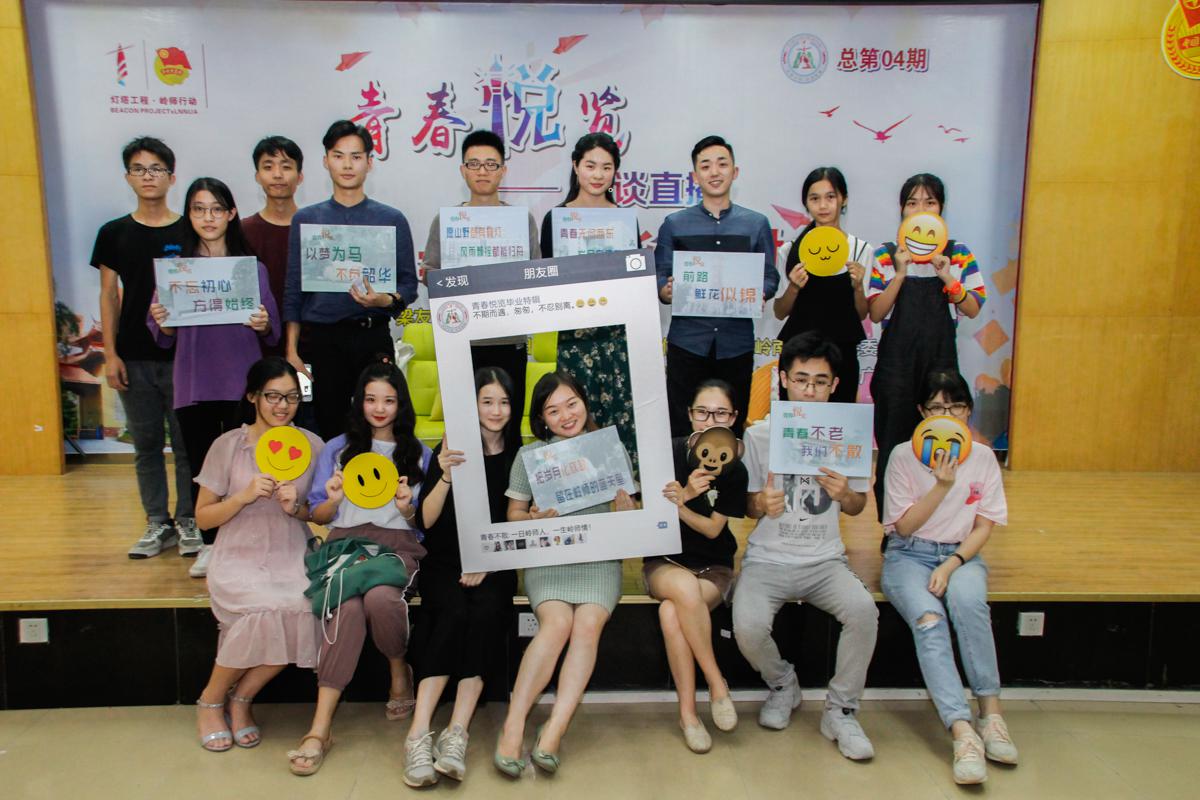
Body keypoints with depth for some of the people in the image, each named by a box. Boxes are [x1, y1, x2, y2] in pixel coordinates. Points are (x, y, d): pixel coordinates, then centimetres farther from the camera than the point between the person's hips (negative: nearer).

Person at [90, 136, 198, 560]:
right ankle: (158, 524, 19)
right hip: (133, 357, 2)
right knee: (146, 444, 9)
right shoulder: (114, 233, 7)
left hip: (182, 354, -2)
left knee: (187, 442, 3)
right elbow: (109, 295, 7)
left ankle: (188, 522, 16)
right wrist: (110, 354, 0)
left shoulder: (189, 231, 1)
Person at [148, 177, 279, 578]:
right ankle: (210, 544, 22)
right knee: (202, 466, 8)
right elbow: (164, 338, 6)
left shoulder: (252, 267, 4)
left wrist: (263, 326, -17)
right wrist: (162, 324, -16)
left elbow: (272, 333, 4)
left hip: (243, 384, -1)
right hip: (194, 384, 1)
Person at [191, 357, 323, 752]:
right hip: (240, 558, -2)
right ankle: (211, 699, -1)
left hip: (293, 556, 2)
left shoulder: (311, 444, 5)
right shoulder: (229, 445, 0)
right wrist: (245, 496, -15)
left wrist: (296, 507, -11)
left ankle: (242, 697, -3)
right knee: (265, 609, -32)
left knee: (305, 608, -30)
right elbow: (203, 517, 2)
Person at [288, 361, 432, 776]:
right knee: (348, 605, -33)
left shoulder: (419, 454, 15)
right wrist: (333, 500, -8)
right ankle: (321, 726, -32)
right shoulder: (337, 448, 16)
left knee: (380, 597, -35)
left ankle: (400, 672, -3)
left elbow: (422, 524, 12)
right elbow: (318, 517, 15)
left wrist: (407, 509, -11)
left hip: (398, 543, 0)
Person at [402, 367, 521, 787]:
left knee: (486, 611, -30)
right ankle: (419, 734, -31)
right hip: (445, 560, -1)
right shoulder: (450, 450, 4)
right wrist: (446, 478, -19)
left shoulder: (519, 455, 7)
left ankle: (456, 733, -30)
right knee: (454, 613, -30)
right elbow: (426, 520, -1)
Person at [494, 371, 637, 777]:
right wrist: (533, 518, -10)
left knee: (588, 624, -26)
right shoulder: (529, 455, 9)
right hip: (547, 556, -1)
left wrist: (623, 506, -12)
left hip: (599, 556, 1)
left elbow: (626, 521, 11)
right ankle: (513, 725, -24)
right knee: (557, 623, -27)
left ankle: (554, 730, -25)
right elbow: (513, 513, 11)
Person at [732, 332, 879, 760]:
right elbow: (747, 506, 5)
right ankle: (782, 685, 9)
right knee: (747, 626, -28)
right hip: (767, 559, -1)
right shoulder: (758, 435, -1)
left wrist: (844, 494, -13)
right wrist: (762, 504, -19)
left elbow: (858, 507, 11)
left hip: (824, 560, 1)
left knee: (864, 610, -29)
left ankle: (841, 710, -3)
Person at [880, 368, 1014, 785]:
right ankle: (962, 732, -38)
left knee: (967, 600, -35)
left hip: (962, 554, 1)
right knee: (929, 620, -32)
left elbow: (985, 525, 3)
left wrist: (952, 565, -13)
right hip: (909, 555, -1)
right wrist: (942, 485, -17)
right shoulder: (903, 455, -1)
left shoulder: (983, 457, 6)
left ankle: (991, 711, -24)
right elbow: (904, 526, -4)